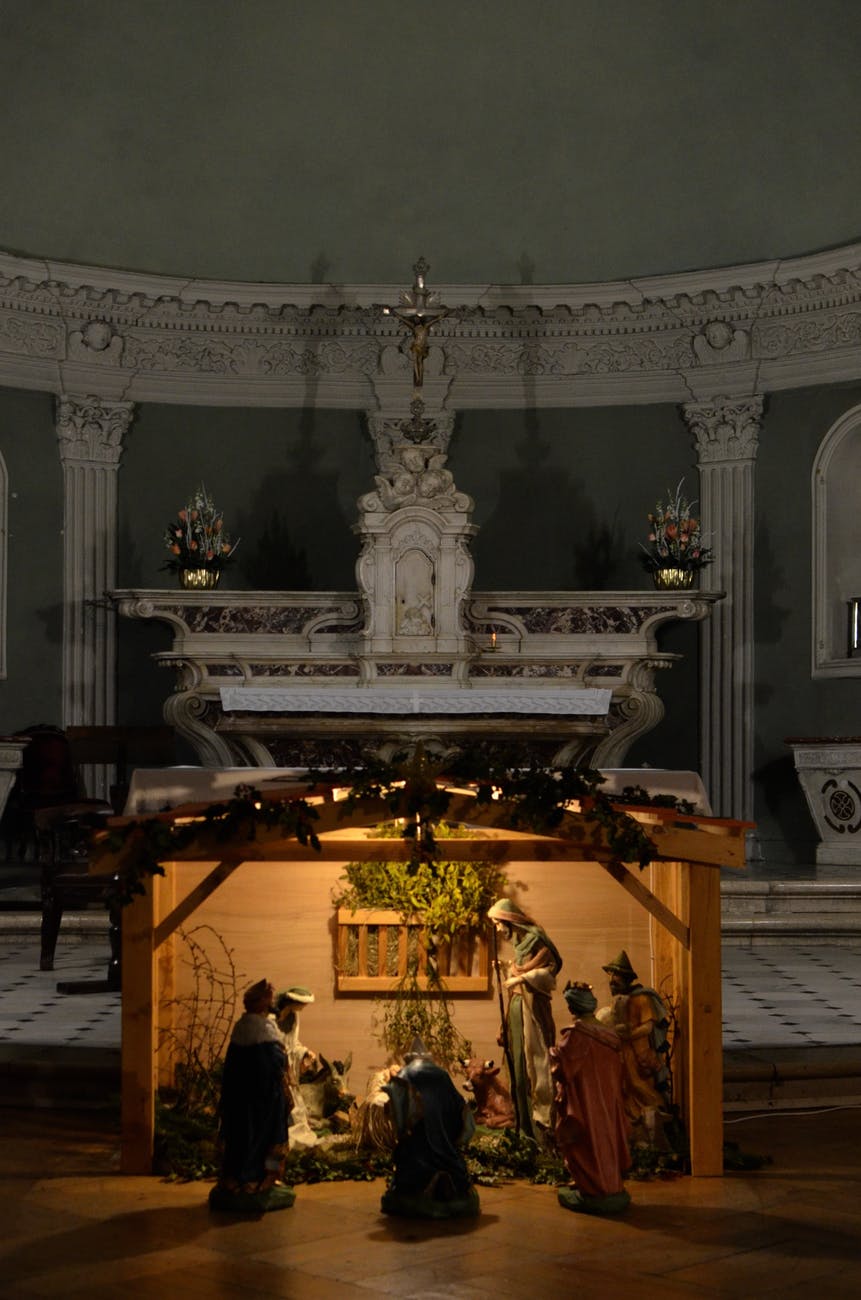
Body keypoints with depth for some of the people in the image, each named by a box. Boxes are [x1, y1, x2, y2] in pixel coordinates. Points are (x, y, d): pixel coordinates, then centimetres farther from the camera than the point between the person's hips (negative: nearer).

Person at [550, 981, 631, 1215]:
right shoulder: (608, 1035, 3)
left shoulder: (574, 1034, -19)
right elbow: (616, 1071, 11)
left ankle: (592, 1194, 5)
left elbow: (561, 1069, -18)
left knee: (585, 1144, 2)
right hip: (607, 1102, 7)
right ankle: (613, 1189, 20)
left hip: (582, 1102, -7)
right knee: (606, 1139, 15)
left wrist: (553, 1053, 1)